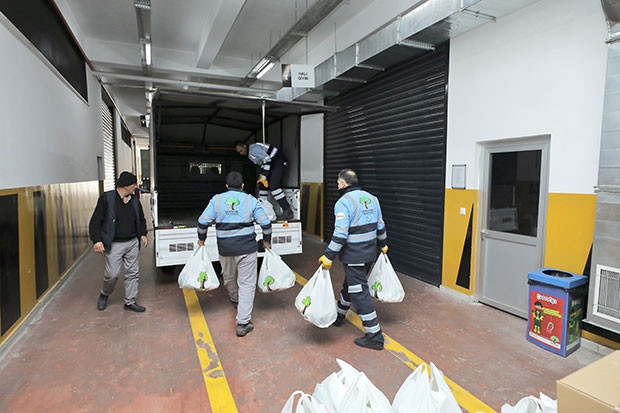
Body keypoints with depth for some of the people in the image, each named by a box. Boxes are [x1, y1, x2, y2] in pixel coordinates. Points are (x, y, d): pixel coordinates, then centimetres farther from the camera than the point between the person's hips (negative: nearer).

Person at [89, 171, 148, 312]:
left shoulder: (134, 200, 8)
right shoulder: (106, 198, -9)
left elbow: (141, 219, 22)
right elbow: (95, 222, -9)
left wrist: (143, 234, 11)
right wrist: (97, 241, -17)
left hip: (132, 243, 5)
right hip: (114, 245, -5)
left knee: (133, 273, 7)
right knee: (112, 273, -2)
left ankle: (130, 302, 20)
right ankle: (104, 294, 30)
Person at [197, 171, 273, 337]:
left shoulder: (217, 200, 2)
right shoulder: (251, 200, -2)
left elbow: (203, 222, -1)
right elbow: (266, 223, -3)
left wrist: (201, 239, 17)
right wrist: (266, 241, 13)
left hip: (225, 247, 3)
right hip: (246, 248, -2)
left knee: (229, 277, 27)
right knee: (247, 283, 4)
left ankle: (235, 300, 54)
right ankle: (243, 323, 3)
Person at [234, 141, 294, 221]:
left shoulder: (253, 149, -17)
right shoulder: (249, 153, 15)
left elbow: (267, 159, -24)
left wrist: (264, 176, -23)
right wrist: (261, 175, 12)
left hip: (278, 162, -11)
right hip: (271, 165, 11)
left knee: (273, 186, -23)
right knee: (262, 186, 11)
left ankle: (288, 212, -25)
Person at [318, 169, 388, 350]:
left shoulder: (343, 202, -16)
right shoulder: (371, 198, 7)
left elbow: (340, 234, -22)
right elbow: (380, 226, 14)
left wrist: (329, 256, -17)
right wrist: (382, 244, 27)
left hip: (354, 256, -9)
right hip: (370, 253, 9)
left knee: (359, 293, 0)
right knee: (350, 285, 23)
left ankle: (375, 337, 6)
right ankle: (338, 317, 43)